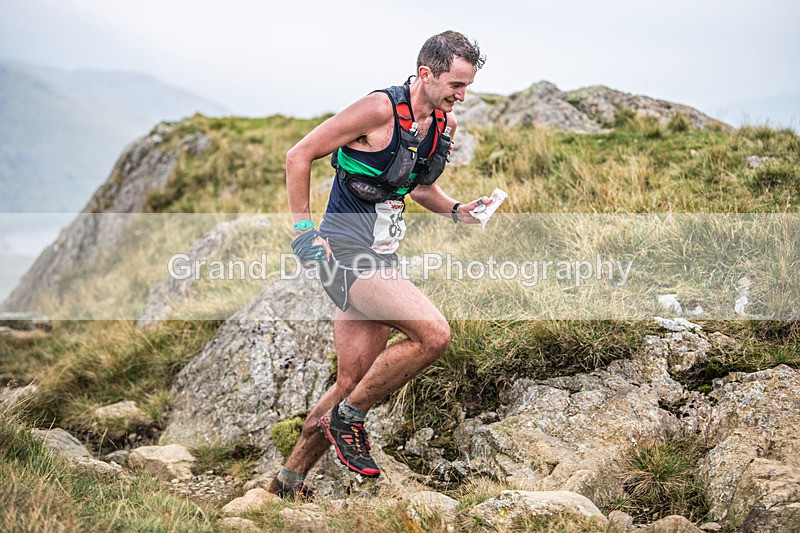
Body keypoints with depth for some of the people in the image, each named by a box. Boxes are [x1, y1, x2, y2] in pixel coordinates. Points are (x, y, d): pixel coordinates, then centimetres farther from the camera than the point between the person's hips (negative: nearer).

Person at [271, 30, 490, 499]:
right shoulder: (379, 110, -15)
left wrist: (457, 210, 6)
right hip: (345, 249, -8)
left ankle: (289, 481, 25)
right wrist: (303, 229, -12)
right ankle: (349, 418, -3)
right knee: (434, 334, -23)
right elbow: (300, 155, -9)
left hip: (381, 256, 8)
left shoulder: (447, 124, 10)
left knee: (352, 383, 9)